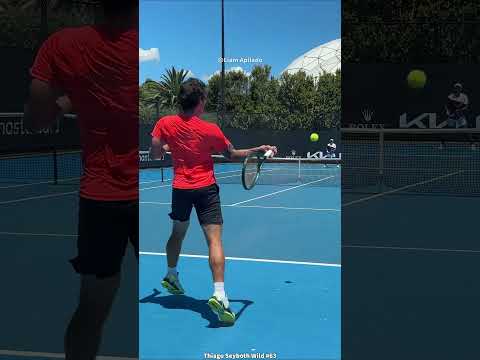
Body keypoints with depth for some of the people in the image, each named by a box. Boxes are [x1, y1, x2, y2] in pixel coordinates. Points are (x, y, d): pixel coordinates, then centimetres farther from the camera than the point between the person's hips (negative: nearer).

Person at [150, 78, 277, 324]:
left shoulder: (165, 124, -5)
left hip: (180, 188, 4)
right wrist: (259, 149, 9)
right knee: (214, 240, -9)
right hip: (206, 189, -4)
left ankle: (171, 276, 45)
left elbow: (155, 154, 3)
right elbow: (232, 155, -1)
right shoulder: (210, 130, -12)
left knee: (178, 232, 26)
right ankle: (219, 294, -22)